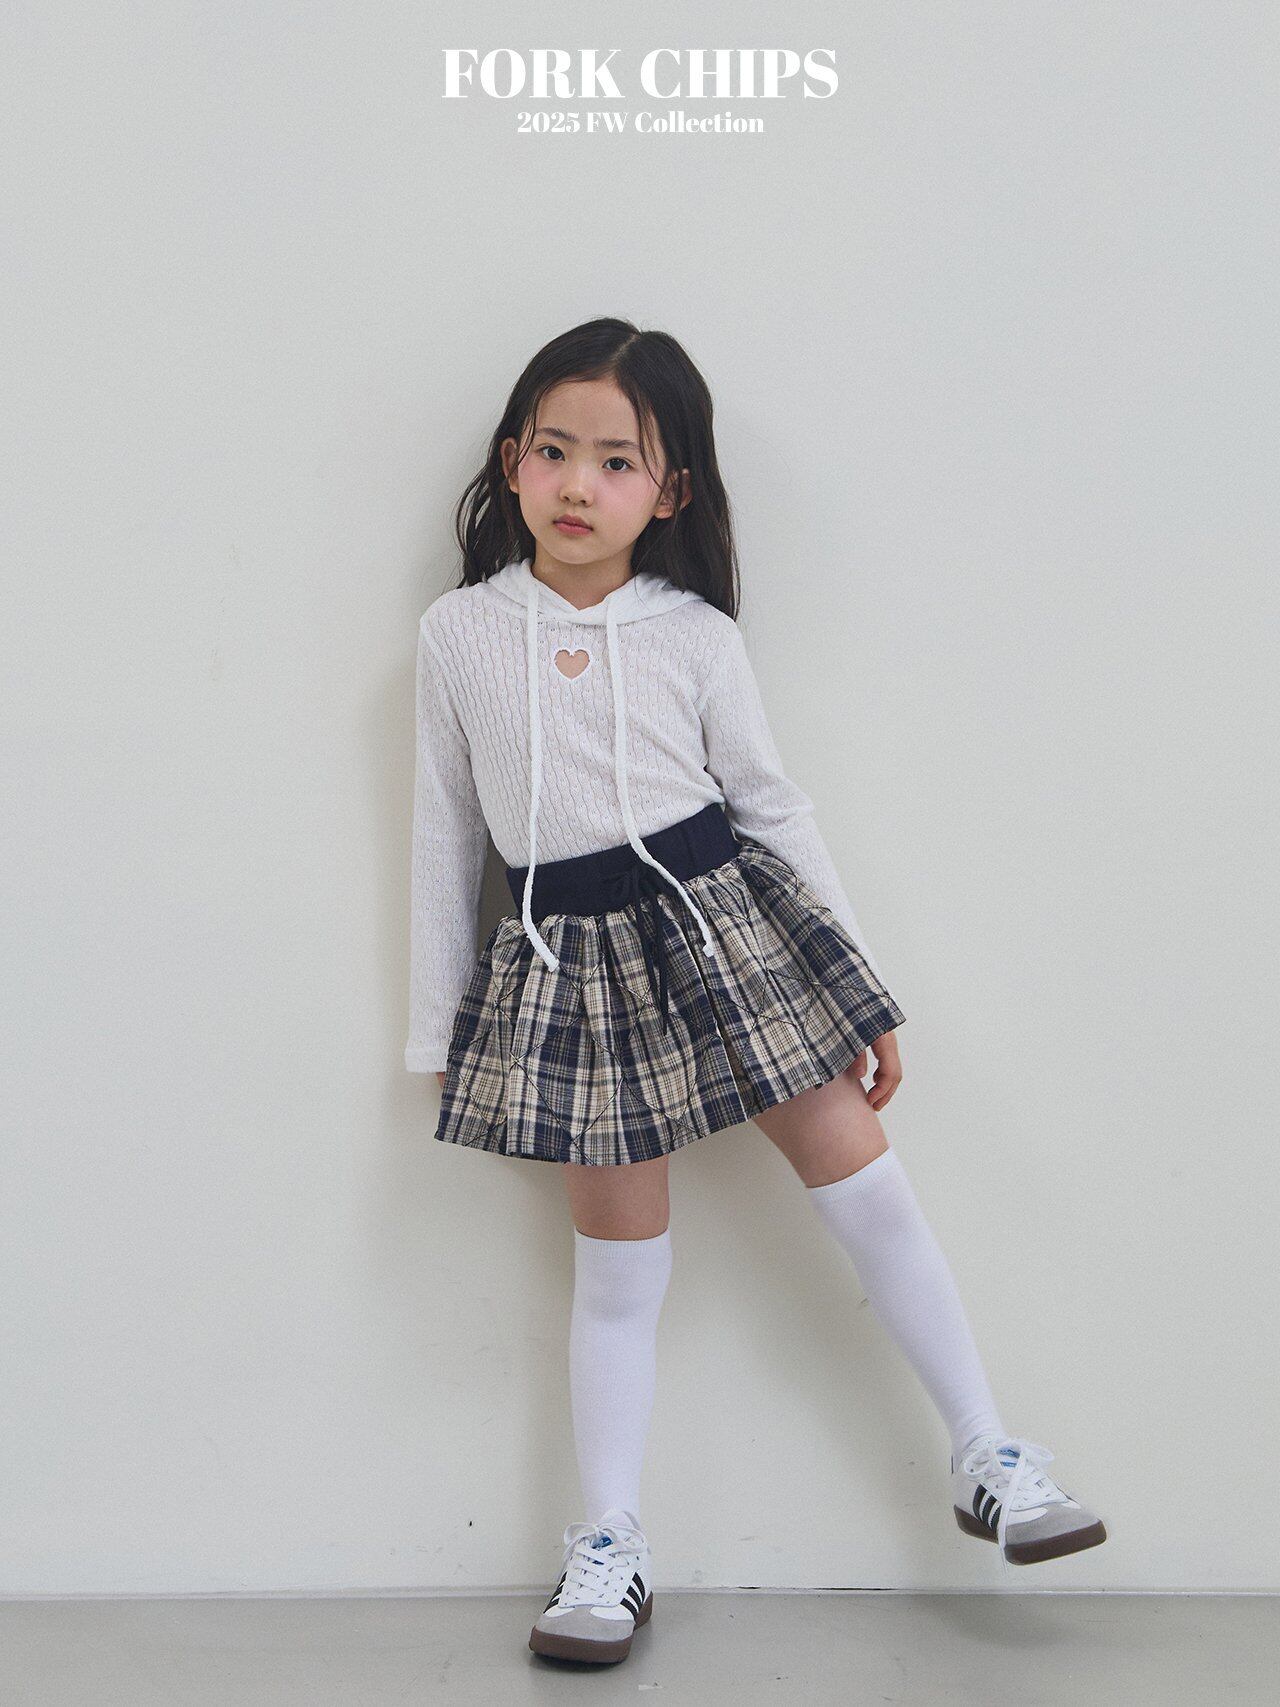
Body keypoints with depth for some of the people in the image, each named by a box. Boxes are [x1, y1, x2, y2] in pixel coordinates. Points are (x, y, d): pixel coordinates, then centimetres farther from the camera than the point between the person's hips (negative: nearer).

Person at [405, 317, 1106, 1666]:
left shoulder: (693, 636, -2)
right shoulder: (458, 633, 0)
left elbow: (773, 806, 4)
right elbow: (445, 833, 6)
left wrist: (859, 987, 5)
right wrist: (440, 1028, 8)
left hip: (723, 919, 0)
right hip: (568, 961, 0)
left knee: (864, 1186, 2)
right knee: (619, 1257, 6)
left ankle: (987, 1458, 18)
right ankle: (607, 1546, 20)